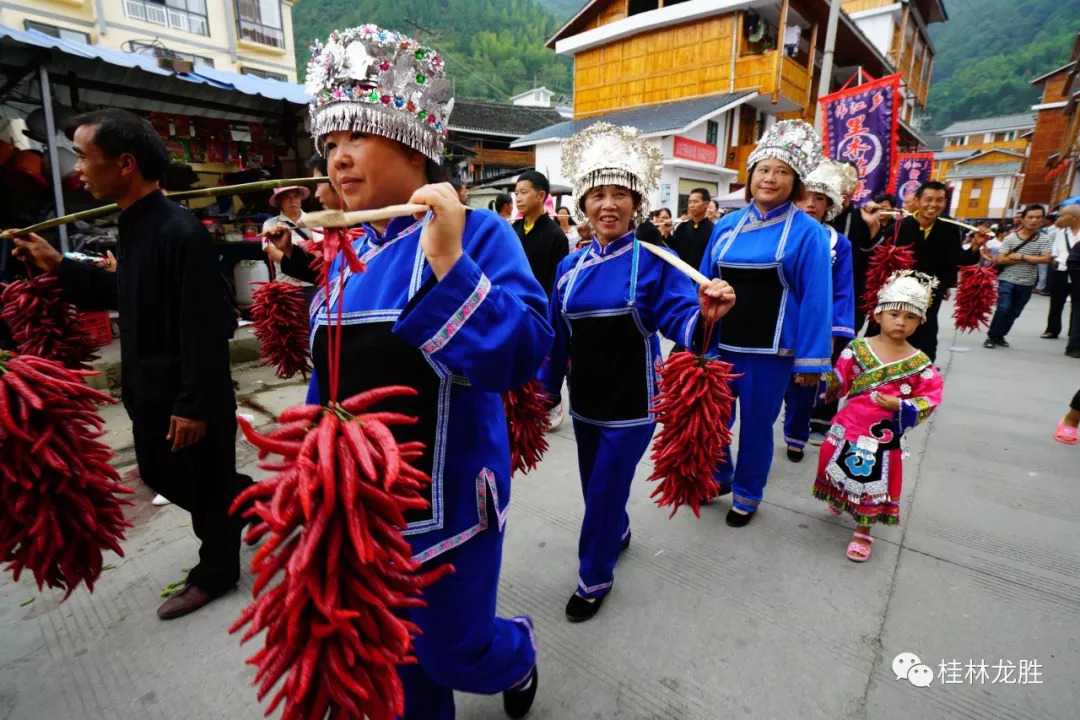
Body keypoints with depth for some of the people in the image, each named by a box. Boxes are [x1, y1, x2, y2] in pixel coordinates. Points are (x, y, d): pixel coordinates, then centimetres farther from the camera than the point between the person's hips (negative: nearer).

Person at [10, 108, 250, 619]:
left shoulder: (181, 232, -22)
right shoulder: (133, 226, 8)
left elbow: (204, 327, -25)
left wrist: (195, 404, -23)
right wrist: (60, 268, 11)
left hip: (190, 394, -10)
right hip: (150, 388, 10)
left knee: (203, 485, 8)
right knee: (162, 476, 23)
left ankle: (215, 572, 30)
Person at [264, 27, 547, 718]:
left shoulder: (477, 233, -14)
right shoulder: (344, 256, 5)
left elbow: (522, 357, -26)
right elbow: (327, 382, 13)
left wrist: (449, 264, -33)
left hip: (445, 505, -6)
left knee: (452, 652, 16)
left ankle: (518, 653, 50)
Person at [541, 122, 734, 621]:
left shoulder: (655, 260, -11)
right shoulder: (570, 267, 1)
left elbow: (680, 320, -20)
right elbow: (556, 337, 7)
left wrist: (705, 316, -43)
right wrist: (545, 390, 9)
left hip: (631, 405, -4)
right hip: (584, 400, 5)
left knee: (604, 491, 5)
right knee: (596, 485, 21)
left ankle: (594, 580, 29)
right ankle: (618, 533, 52)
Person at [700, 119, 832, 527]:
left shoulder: (807, 232, -5)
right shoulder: (727, 225, 5)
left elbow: (814, 298, -7)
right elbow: (705, 283, 10)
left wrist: (810, 359, -10)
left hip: (770, 349, -3)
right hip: (719, 342, 4)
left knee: (756, 424, 9)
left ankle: (747, 495, 31)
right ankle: (717, 478, 37)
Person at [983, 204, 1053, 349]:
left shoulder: (1044, 239, 0)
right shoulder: (1010, 238, -5)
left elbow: (1046, 259, -10)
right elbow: (1000, 260, -11)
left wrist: (1021, 257, -15)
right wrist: (1031, 259, -12)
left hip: (1027, 283, 3)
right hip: (1007, 280, -3)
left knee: (1014, 313, 8)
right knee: (1003, 309, -13)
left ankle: (1000, 336, 22)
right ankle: (991, 336, 1)